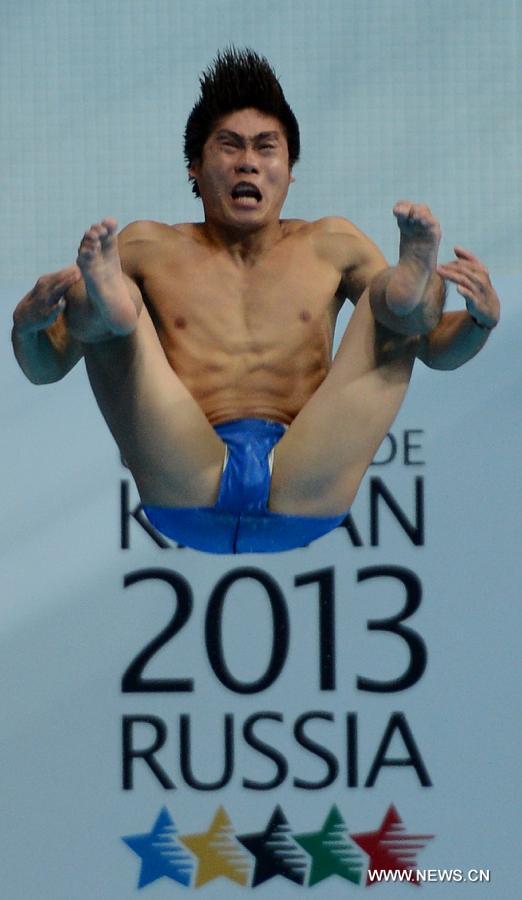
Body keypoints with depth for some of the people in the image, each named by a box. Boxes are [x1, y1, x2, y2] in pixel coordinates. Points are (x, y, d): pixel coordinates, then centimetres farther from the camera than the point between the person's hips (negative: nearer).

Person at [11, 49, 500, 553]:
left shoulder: (332, 245, 24)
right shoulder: (149, 249, 21)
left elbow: (438, 350, 24)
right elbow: (45, 368, 17)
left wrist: (480, 320, 0)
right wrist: (28, 325, -8)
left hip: (305, 503, 1)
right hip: (188, 502, -1)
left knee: (395, 301, -7)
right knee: (100, 309, -12)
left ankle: (410, 292, -43)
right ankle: (110, 305, -48)